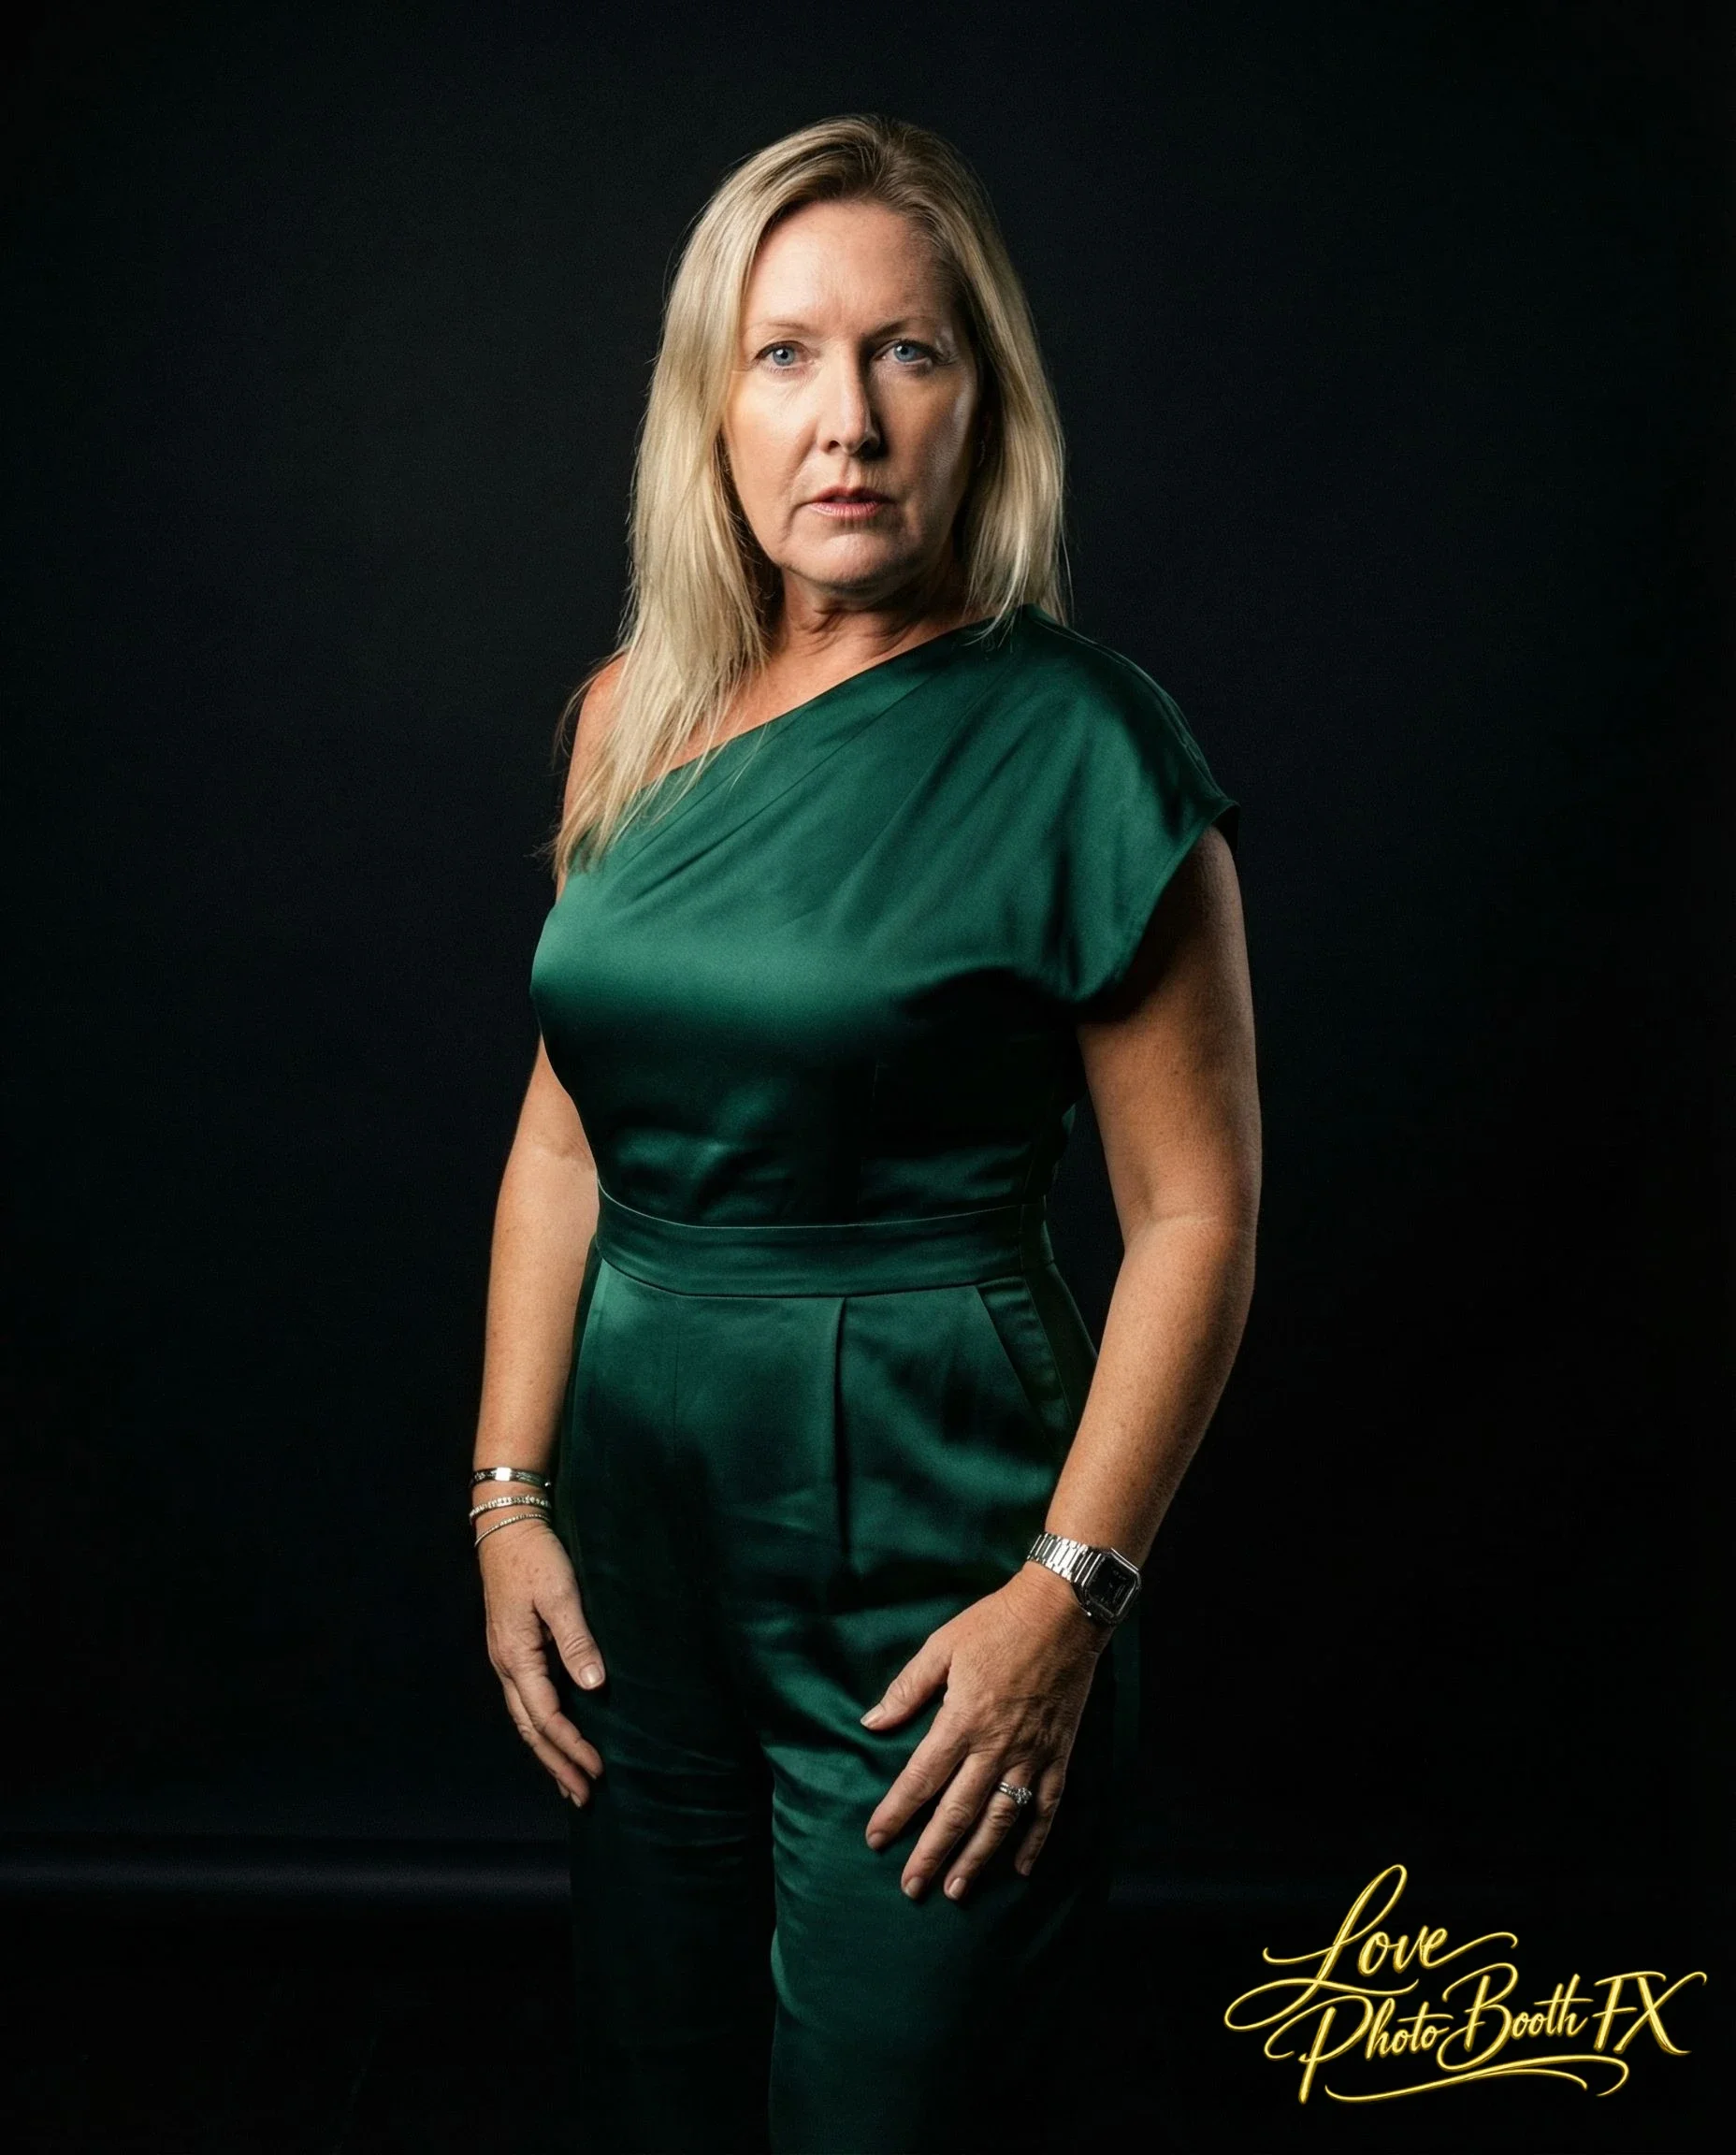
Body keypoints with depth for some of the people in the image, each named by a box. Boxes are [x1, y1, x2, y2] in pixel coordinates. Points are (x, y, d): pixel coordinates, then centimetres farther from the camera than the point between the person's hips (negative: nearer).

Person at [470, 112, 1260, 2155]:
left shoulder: (1075, 743, -12)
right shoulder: (637, 718, 5)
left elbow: (1195, 1215, -11)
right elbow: (565, 1131, 10)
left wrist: (1067, 1596, -15)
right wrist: (508, 1493, 6)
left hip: (927, 1553, -5)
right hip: (642, 1537, 6)